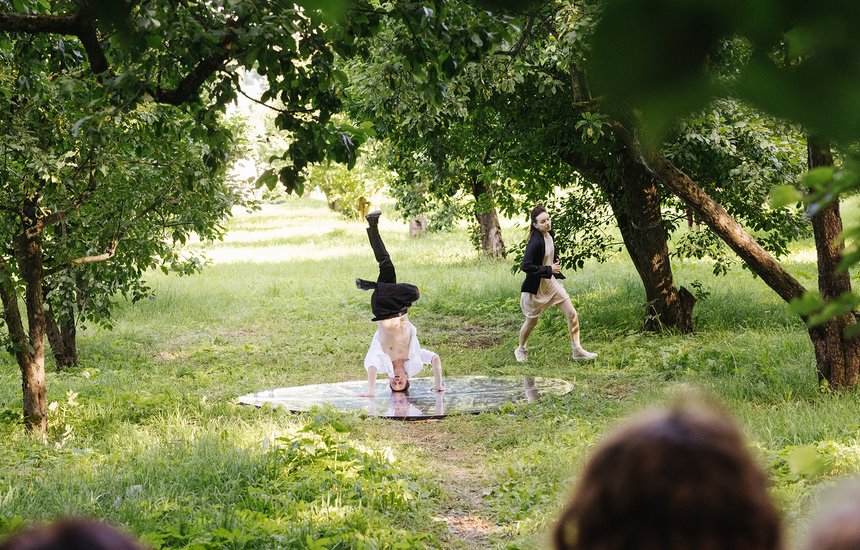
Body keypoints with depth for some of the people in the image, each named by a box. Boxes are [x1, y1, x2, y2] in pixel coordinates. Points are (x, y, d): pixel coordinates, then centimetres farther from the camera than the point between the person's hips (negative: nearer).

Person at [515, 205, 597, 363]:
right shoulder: (535, 242, -26)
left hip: (551, 283, 7)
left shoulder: (549, 234, 0)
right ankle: (521, 350, 34)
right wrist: (549, 270, -25)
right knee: (531, 321, 10)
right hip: (536, 287, -7)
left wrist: (555, 264, 6)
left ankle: (576, 350, 12)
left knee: (572, 314, 0)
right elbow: (525, 266, -32)